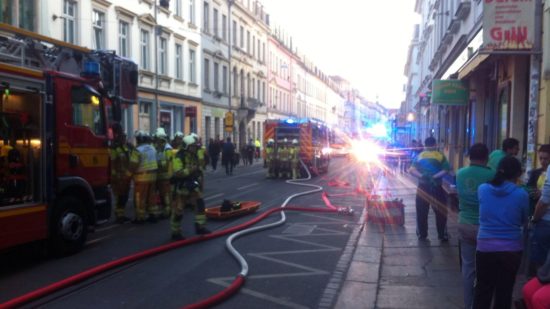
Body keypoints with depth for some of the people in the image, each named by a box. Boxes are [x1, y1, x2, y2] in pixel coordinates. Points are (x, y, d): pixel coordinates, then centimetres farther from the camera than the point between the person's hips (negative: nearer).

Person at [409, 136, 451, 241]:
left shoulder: (419, 156, 7)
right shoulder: (440, 156, 0)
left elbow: (412, 170, -3)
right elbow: (446, 170, -11)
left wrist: (421, 176, -12)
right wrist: (435, 177, -13)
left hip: (422, 188, 2)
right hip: (437, 188, -2)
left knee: (421, 213, 11)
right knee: (441, 212, 9)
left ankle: (422, 234, 16)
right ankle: (442, 235, 13)